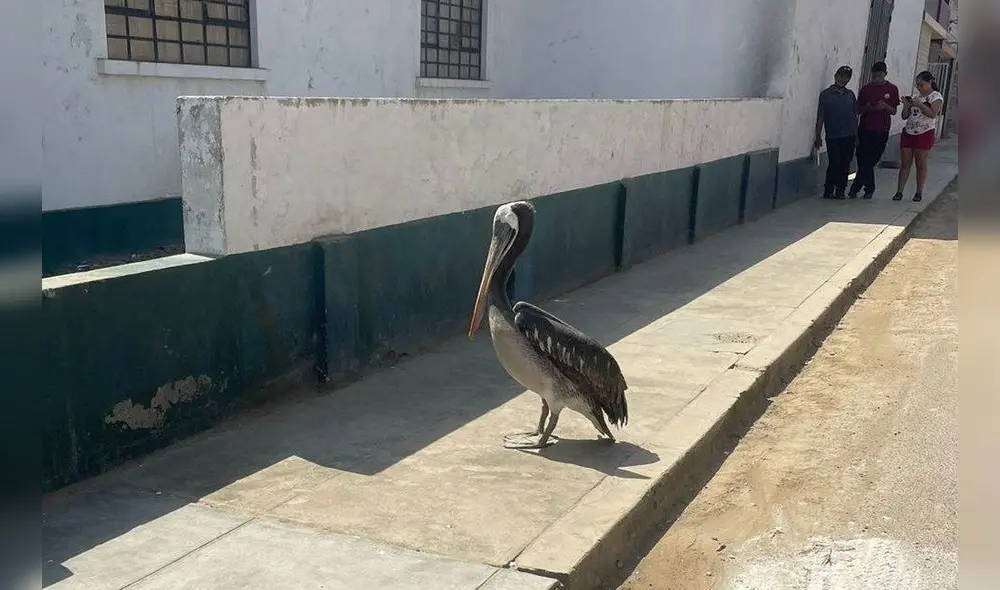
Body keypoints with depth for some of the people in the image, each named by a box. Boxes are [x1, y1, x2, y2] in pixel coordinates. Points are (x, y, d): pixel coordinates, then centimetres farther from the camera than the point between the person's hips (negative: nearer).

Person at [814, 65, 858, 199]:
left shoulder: (850, 95, 12)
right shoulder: (826, 94, 1)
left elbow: (855, 115, 16)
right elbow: (820, 117, 0)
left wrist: (856, 134, 12)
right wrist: (818, 136, -3)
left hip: (849, 136, 4)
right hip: (833, 137, -4)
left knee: (845, 165, 4)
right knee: (834, 164, -7)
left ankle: (840, 190, 12)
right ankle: (828, 191, 4)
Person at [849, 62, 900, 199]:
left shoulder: (892, 89, 2)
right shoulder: (866, 89, 2)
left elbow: (894, 111, 5)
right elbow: (859, 109, 8)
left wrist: (885, 106, -16)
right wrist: (868, 108, -14)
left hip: (881, 131, 0)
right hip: (865, 129, 0)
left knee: (869, 162, 1)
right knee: (865, 162, -2)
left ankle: (856, 188, 11)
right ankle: (869, 189, 11)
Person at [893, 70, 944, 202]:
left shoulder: (936, 96, -2)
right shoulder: (916, 97, 15)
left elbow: (933, 114, -18)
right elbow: (905, 116, 13)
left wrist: (919, 105, -20)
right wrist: (906, 105, -4)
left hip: (924, 134, -5)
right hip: (908, 133, 5)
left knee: (921, 164, 1)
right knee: (904, 164, 2)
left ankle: (919, 192, 10)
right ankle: (899, 191, 2)